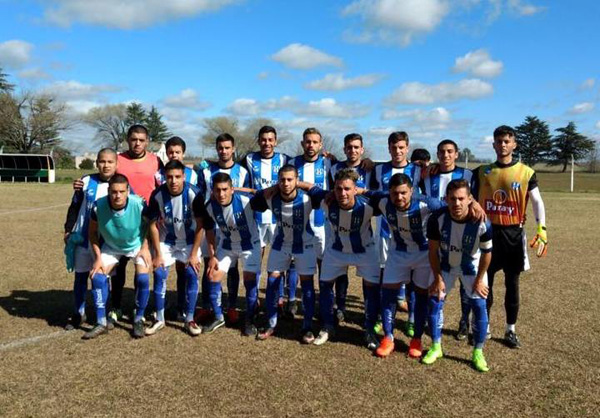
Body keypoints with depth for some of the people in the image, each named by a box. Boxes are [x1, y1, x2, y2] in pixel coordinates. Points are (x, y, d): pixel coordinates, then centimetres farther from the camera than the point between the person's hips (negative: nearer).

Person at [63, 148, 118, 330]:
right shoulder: (86, 181, -1)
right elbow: (74, 207, 8)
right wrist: (68, 230, 6)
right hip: (83, 238, 2)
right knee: (80, 276, 10)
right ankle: (79, 314, 25)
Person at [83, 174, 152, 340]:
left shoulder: (139, 204, -31)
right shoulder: (98, 206, -27)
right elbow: (93, 232, -9)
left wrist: (145, 248, -17)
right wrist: (98, 257, -13)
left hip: (137, 245, -2)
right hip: (110, 247, 2)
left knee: (143, 278, -19)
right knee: (97, 277, -12)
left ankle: (138, 320, 2)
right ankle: (101, 323, 3)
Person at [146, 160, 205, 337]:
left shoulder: (194, 194, -25)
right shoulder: (157, 195, -20)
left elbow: (200, 225, -17)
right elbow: (153, 225, -9)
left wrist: (194, 254, -16)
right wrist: (158, 254, -9)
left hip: (189, 241, -1)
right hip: (166, 241, 1)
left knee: (192, 275, -11)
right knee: (159, 274, -8)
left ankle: (189, 320, 2)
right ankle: (159, 319, 7)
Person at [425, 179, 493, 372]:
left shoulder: (482, 223, -32)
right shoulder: (437, 219, -30)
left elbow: (486, 253, -15)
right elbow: (433, 251, -15)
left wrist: (479, 280, -9)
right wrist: (438, 278, -11)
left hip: (472, 266, -1)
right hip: (445, 265, 1)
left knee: (479, 307, -6)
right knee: (434, 302, -1)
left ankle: (478, 352, 12)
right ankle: (435, 347, 17)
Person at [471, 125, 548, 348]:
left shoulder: (526, 173, -2)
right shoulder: (482, 172, 4)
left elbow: (537, 201, -2)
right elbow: (472, 199, 11)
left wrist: (542, 229, -14)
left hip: (513, 234, -1)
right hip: (487, 231, 1)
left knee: (512, 283, 7)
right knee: (485, 281, 6)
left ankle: (510, 330, 20)